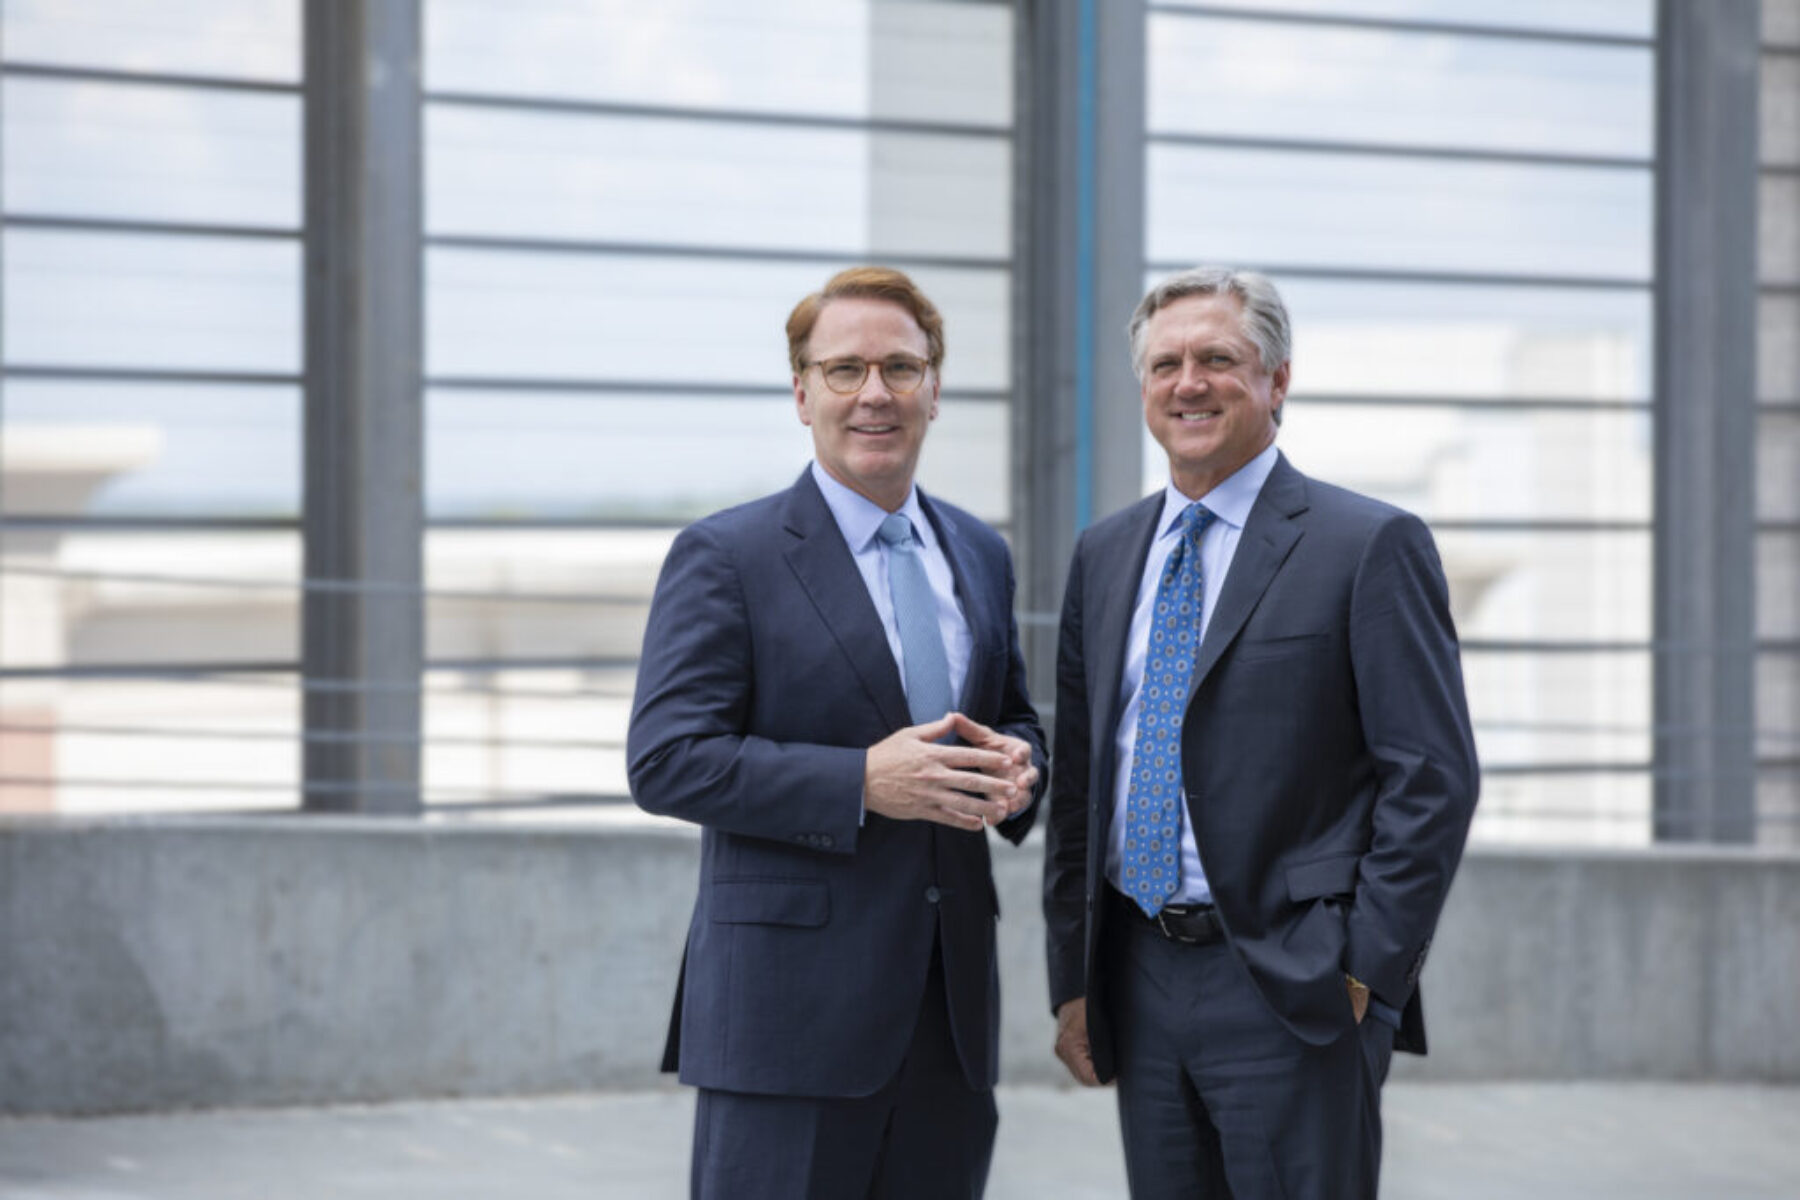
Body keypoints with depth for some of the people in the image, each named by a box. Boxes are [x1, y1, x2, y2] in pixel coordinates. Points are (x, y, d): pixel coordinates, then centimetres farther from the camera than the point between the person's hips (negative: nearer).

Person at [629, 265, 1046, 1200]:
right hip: (790, 1015, -6)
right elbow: (666, 762, -11)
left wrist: (1016, 767, -1)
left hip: (949, 1014, 6)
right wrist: (860, 781, -20)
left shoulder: (979, 555, 16)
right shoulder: (724, 558, -4)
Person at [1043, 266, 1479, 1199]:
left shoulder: (1369, 546, -4)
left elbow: (1433, 779, -8)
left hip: (1293, 989, -5)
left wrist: (1368, 975, -13)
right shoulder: (1104, 556, 14)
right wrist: (1072, 978, 12)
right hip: (1143, 985, 6)